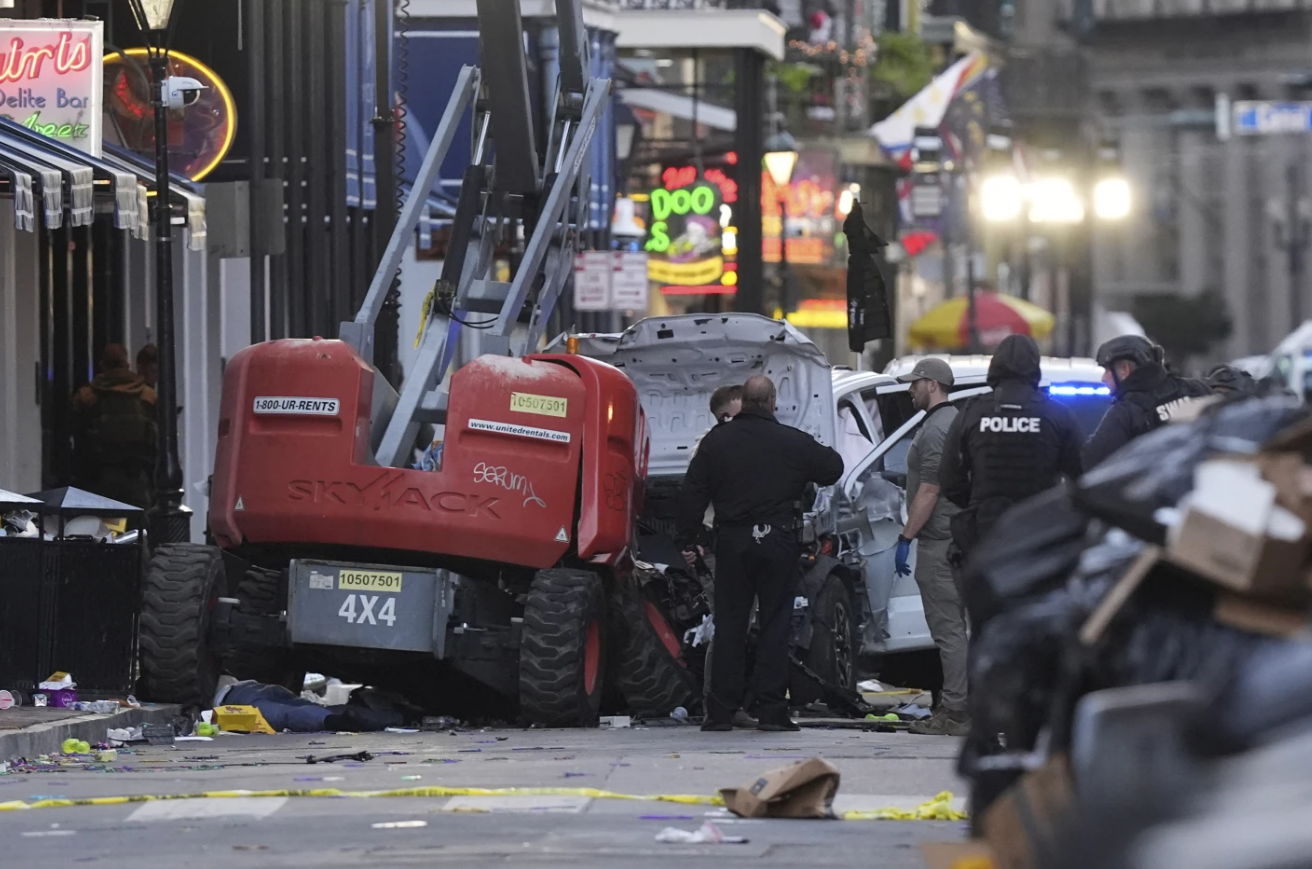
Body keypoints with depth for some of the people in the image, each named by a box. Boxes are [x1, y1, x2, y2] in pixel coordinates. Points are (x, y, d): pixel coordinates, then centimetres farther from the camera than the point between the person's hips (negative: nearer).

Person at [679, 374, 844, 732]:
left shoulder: (716, 441, 1)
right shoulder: (793, 443, -4)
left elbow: (692, 494, 3)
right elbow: (833, 469, 8)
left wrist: (687, 539, 9)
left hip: (732, 542, 2)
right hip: (779, 542, -2)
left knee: (729, 625, 6)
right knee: (775, 625, 3)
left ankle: (721, 710, 3)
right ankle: (772, 710, -1)